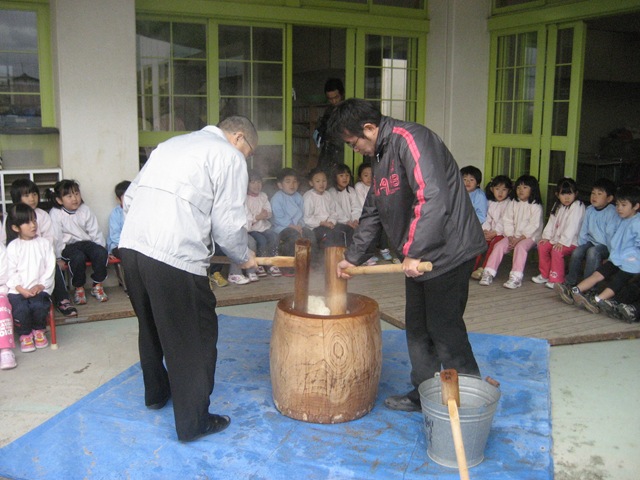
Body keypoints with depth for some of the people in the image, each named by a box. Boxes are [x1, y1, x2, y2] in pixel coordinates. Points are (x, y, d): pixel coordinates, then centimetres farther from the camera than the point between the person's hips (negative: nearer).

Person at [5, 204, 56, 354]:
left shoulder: (44, 243, 8)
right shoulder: (13, 246, 5)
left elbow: (50, 267, 3)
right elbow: (11, 271, 0)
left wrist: (40, 285, -11)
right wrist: (21, 289, -14)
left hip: (39, 288, 0)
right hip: (18, 290, 0)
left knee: (39, 306, -29)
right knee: (21, 309, -28)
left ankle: (39, 330, 5)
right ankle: (25, 335, 3)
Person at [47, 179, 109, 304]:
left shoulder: (85, 210, 6)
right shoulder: (55, 213, -5)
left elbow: (95, 232, 8)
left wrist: (103, 248, 2)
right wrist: (60, 256, -16)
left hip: (86, 242, 4)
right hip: (68, 246, -4)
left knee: (101, 252, -26)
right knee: (78, 257, -36)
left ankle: (97, 285, -6)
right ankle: (79, 288, -12)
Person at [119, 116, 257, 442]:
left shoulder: (171, 144, 24)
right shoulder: (230, 157, 2)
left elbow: (129, 198, 22)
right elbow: (228, 223, -4)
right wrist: (243, 257, 13)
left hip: (131, 244, 8)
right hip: (176, 257, -8)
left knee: (151, 326, 26)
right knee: (193, 339, 6)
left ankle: (156, 392, 45)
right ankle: (193, 421, 15)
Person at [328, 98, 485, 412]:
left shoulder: (408, 139, -18)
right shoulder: (380, 156, 14)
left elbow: (433, 198, -29)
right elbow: (372, 214, 22)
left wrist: (413, 251, -27)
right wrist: (352, 257, 22)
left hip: (447, 250, -10)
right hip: (418, 255, 10)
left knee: (444, 328, -2)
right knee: (417, 327, 15)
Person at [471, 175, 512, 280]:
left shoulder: (509, 204, -2)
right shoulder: (491, 203, 17)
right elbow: (488, 219, 12)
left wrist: (495, 232, -17)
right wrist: (486, 230, -6)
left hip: (502, 233, -5)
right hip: (491, 232, 5)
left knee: (494, 242, -31)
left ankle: (483, 269, -34)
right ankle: (473, 267, -26)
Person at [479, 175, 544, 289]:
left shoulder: (536, 206, -4)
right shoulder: (513, 204, 11)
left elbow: (534, 226, -11)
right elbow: (507, 221, 5)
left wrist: (519, 239, -18)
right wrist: (511, 237, -10)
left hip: (529, 236, -4)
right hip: (512, 235, 5)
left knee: (520, 247, -33)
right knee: (499, 245, -19)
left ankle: (516, 277, -39)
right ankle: (488, 274, -21)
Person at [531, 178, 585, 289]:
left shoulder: (577, 206, -16)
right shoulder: (557, 205, 10)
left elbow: (572, 226, -23)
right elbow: (551, 222, 12)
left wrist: (562, 242, -26)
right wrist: (546, 236, 1)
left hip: (571, 242, -8)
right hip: (556, 238, 8)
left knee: (557, 251, -28)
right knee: (542, 245, -3)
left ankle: (556, 280, -18)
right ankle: (545, 275, 9)